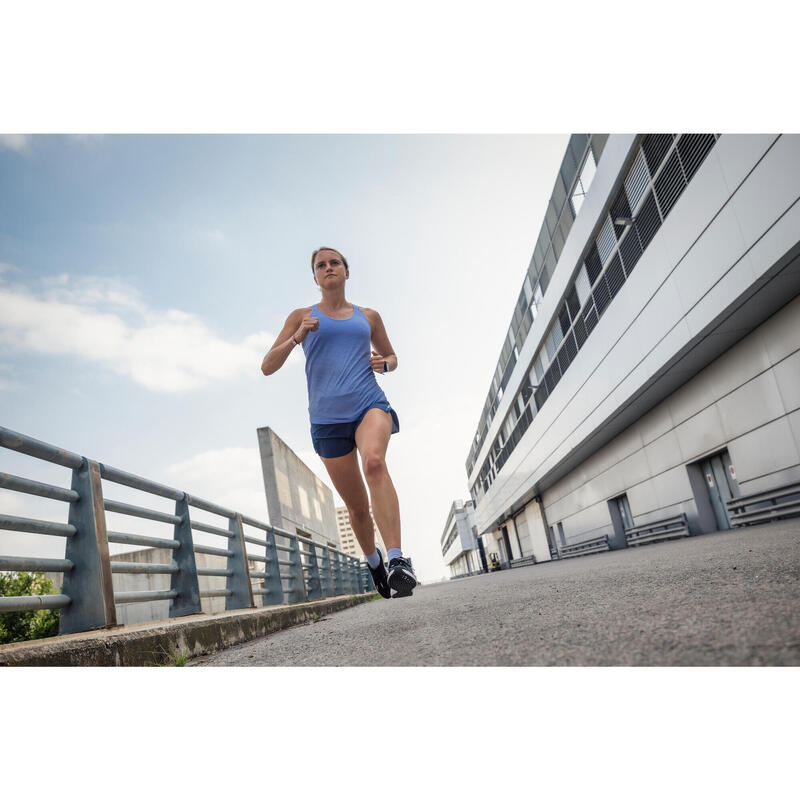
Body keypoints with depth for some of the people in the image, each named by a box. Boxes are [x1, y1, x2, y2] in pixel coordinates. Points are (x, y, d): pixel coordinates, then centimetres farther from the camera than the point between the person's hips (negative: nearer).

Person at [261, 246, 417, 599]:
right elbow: (267, 367, 6)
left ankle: (398, 560, -39)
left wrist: (385, 363, 4)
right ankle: (374, 562, 32)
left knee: (374, 461, -33)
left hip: (370, 404, 0)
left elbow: (391, 356, 29)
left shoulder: (368, 316, 16)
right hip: (327, 418, 1)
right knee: (357, 506, 4)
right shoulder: (302, 316, 12)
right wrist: (297, 337, -10)